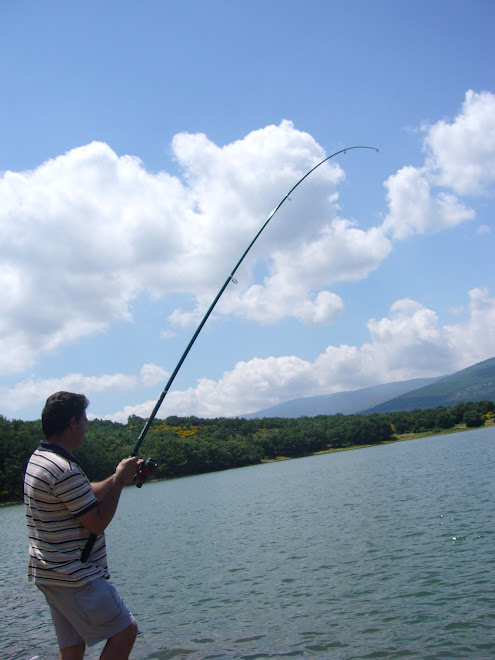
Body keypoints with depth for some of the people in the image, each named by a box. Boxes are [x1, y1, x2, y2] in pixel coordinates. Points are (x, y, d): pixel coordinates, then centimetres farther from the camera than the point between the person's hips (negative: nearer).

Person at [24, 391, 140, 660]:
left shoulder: (38, 458, 10)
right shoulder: (64, 469, -22)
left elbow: (86, 495, 20)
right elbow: (98, 523, -19)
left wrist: (119, 477, 12)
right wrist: (119, 479, -9)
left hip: (51, 575, 10)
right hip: (74, 577, -10)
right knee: (124, 631, -2)